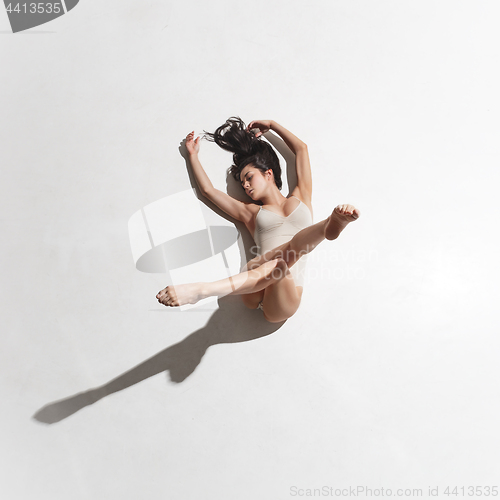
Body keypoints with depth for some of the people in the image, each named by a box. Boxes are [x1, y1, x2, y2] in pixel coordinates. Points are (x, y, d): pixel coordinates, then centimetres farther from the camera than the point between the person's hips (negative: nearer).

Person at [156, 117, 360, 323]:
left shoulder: (301, 197, 25)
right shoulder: (251, 211, 27)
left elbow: (301, 148, 31)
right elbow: (208, 190, 32)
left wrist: (271, 124, 42)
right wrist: (193, 154, 42)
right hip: (254, 296, 0)